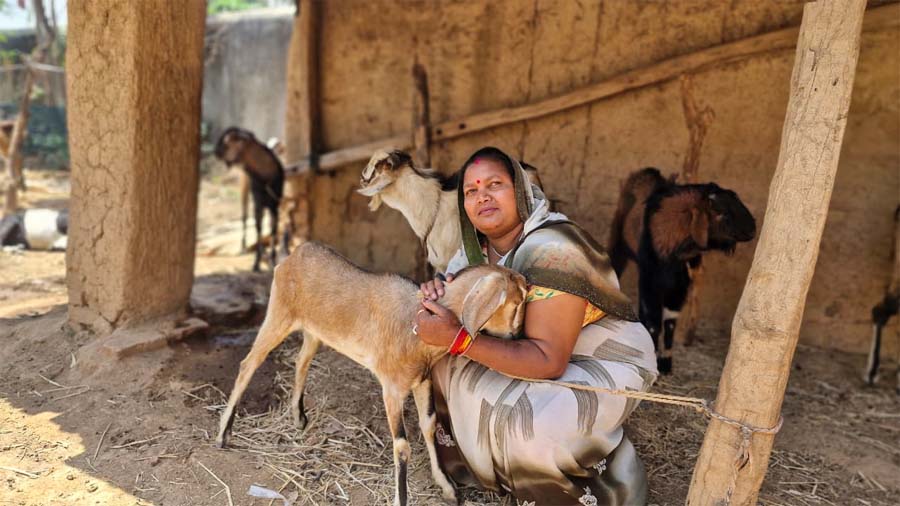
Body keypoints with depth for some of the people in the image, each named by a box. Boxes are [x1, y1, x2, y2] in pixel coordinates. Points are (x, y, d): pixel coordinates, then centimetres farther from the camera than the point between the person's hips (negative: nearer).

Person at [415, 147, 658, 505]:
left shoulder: (550, 250, -29)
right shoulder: (477, 248, -5)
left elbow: (548, 362, -32)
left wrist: (457, 337, -38)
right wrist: (436, 294, -20)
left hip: (605, 363, -8)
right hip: (542, 354, 8)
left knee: (531, 423, -32)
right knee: (449, 365, 1)